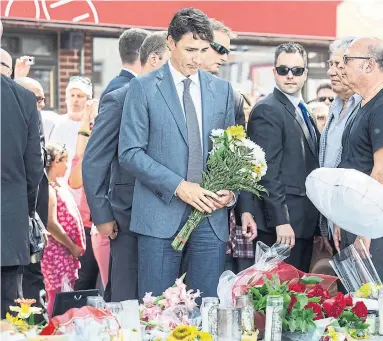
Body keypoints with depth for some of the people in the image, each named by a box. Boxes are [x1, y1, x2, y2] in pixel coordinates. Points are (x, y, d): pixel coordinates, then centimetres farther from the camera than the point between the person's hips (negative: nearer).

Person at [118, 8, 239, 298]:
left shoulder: (222, 89, 13)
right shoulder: (144, 88, 0)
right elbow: (130, 152, -5)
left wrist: (231, 190, -4)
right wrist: (178, 186, -14)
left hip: (211, 215, 3)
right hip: (161, 214, -3)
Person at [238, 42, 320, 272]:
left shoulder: (304, 112, 17)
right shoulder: (267, 111, -11)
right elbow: (268, 171, -17)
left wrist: (317, 220, 13)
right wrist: (281, 221, -21)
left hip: (305, 221, 9)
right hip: (282, 222, -9)